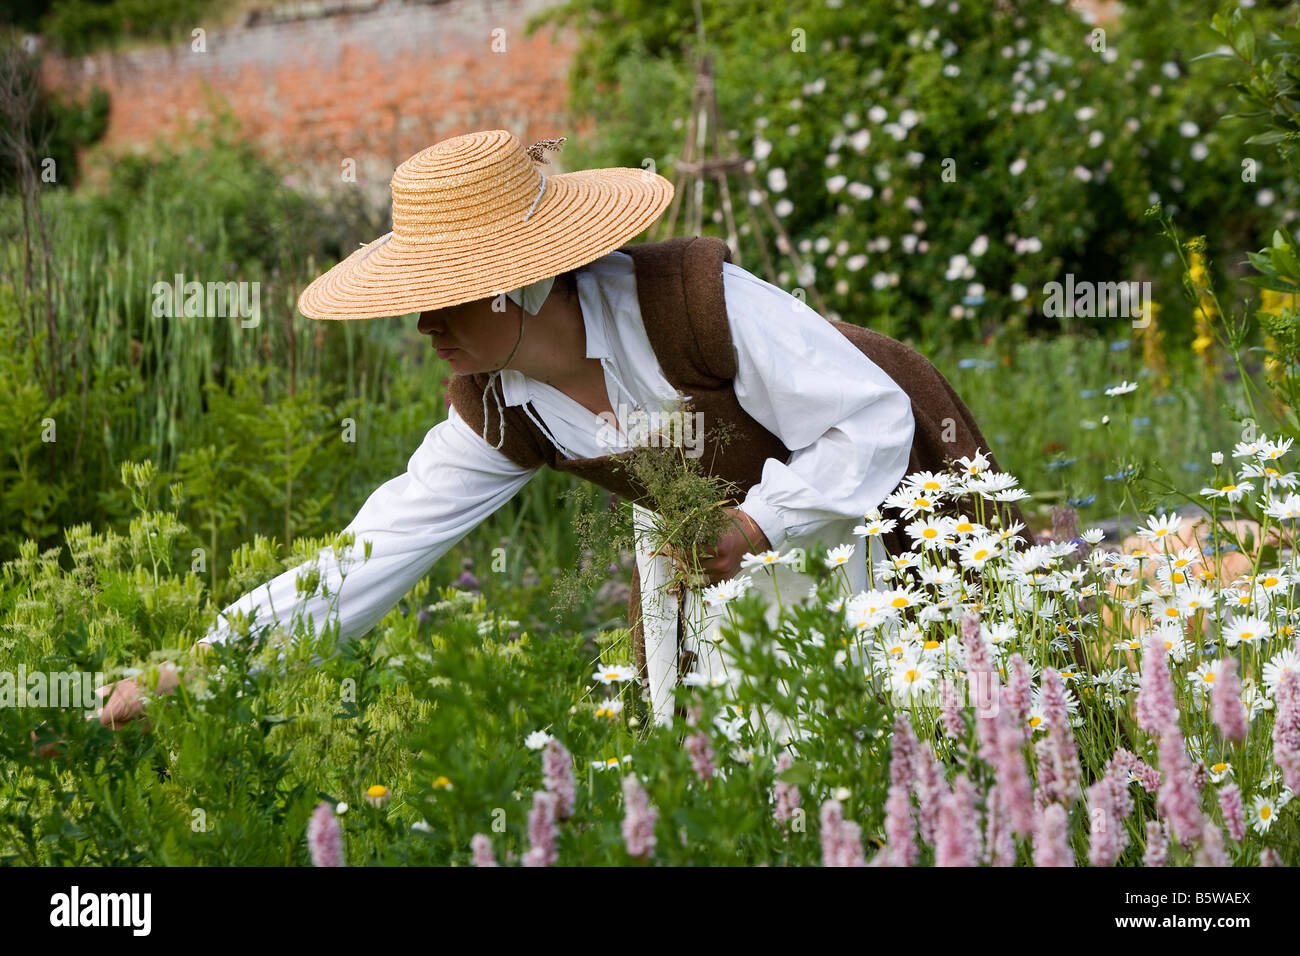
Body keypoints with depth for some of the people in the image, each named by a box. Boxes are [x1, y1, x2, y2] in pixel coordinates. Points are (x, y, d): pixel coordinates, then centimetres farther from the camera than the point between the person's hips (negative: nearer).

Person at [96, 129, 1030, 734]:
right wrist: (191, 668, -19)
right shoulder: (496, 412, -15)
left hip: (874, 485, -5)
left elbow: (870, 420, -26)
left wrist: (756, 524, -34)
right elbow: (372, 554, -14)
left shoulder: (699, 299, -33)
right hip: (705, 541, 5)